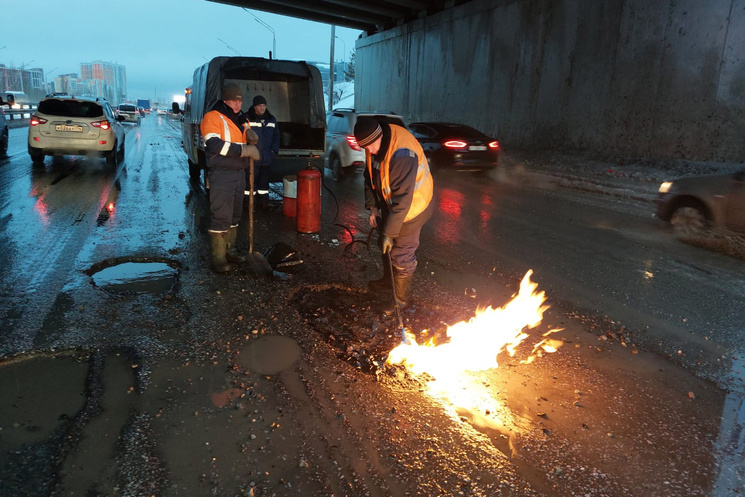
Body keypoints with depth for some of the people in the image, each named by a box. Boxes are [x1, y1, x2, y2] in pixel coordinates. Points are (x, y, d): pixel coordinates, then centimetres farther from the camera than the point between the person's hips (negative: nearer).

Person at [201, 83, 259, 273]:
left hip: (239, 172, 8)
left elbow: (249, 140, 27)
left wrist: (251, 137, 0)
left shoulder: (241, 120, 17)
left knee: (235, 214, 14)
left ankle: (230, 250, 27)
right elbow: (215, 145, -22)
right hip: (221, 174, -8)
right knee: (221, 216, -8)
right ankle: (218, 258, -2)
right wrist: (244, 150, -23)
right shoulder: (213, 117, -8)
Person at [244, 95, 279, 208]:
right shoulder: (247, 118, -4)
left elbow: (276, 136, 16)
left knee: (264, 181, 12)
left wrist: (274, 150, 6)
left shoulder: (271, 119, 13)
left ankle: (263, 201, 21)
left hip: (267, 158, 5)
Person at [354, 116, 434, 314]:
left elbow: (402, 200, -34)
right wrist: (372, 207, -1)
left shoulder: (402, 154, -37)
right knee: (385, 245, 24)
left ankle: (402, 297, 24)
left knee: (402, 255, 1)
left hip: (411, 207, -8)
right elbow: (370, 177, 6)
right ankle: (388, 280, 48)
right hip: (388, 203, 9)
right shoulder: (374, 144, -9)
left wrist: (389, 233, -28)